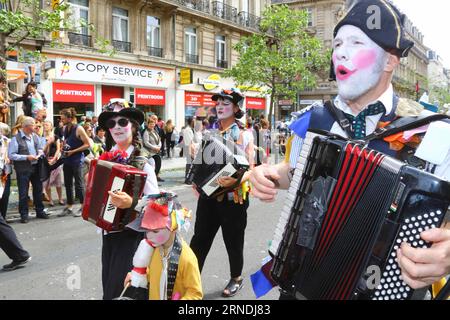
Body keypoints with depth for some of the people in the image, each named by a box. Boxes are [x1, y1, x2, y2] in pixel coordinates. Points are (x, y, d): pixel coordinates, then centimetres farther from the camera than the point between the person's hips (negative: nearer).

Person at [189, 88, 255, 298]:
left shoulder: (244, 135, -6)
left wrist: (235, 180, -32)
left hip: (233, 196, -4)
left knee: (233, 240, 11)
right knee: (200, 238, 9)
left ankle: (236, 278, 32)